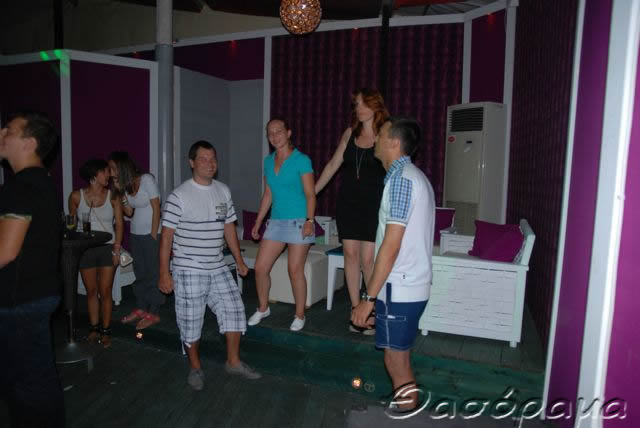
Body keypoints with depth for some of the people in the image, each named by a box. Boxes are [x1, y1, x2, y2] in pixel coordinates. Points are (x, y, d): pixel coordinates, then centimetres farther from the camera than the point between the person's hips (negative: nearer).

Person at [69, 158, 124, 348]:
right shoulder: (76, 196, -3)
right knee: (91, 291, 10)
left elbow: (119, 224, -1)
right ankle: (94, 327, 26)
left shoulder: (112, 196, -3)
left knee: (105, 292, 1)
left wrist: (117, 249, -6)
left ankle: (106, 330, 14)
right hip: (85, 249, 1)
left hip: (107, 247, -1)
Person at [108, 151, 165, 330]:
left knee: (153, 272, -2)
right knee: (140, 272, 12)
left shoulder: (147, 180, -12)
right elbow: (129, 212, 6)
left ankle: (153, 313, 6)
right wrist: (120, 192, -5)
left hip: (151, 233, -7)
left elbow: (156, 209, -13)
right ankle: (141, 308, 24)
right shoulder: (125, 185, 8)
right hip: (136, 234, 7)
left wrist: (153, 236, -14)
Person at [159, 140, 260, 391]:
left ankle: (233, 362, 23)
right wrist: (164, 273, -12)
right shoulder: (179, 196, -12)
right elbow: (167, 235, -11)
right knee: (191, 321, 5)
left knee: (233, 310, 5)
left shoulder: (223, 191, 6)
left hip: (218, 269, 5)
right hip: (189, 271, -5)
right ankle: (195, 367, 28)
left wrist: (239, 259, 14)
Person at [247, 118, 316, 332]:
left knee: (295, 270, -1)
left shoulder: (301, 160, -7)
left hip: (298, 221, -6)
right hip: (276, 221, 6)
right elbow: (268, 195, 16)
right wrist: (258, 222, 14)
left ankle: (300, 315, 17)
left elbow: (310, 194, -9)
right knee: (260, 267, 4)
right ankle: (263, 308, 27)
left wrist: (309, 221, -20)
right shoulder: (269, 161, 11)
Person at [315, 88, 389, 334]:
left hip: (373, 204, -4)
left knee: (368, 259, -5)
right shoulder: (350, 133, 10)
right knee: (351, 254, 4)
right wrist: (311, 192, 17)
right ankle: (356, 310, 16)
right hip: (347, 202, 4)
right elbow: (333, 165, 16)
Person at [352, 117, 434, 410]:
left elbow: (391, 245, -22)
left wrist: (369, 298, -19)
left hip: (399, 287, -10)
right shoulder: (413, 175, 14)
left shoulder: (401, 178, -17)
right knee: (400, 358, 20)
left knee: (396, 361, 3)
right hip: (409, 284, 10)